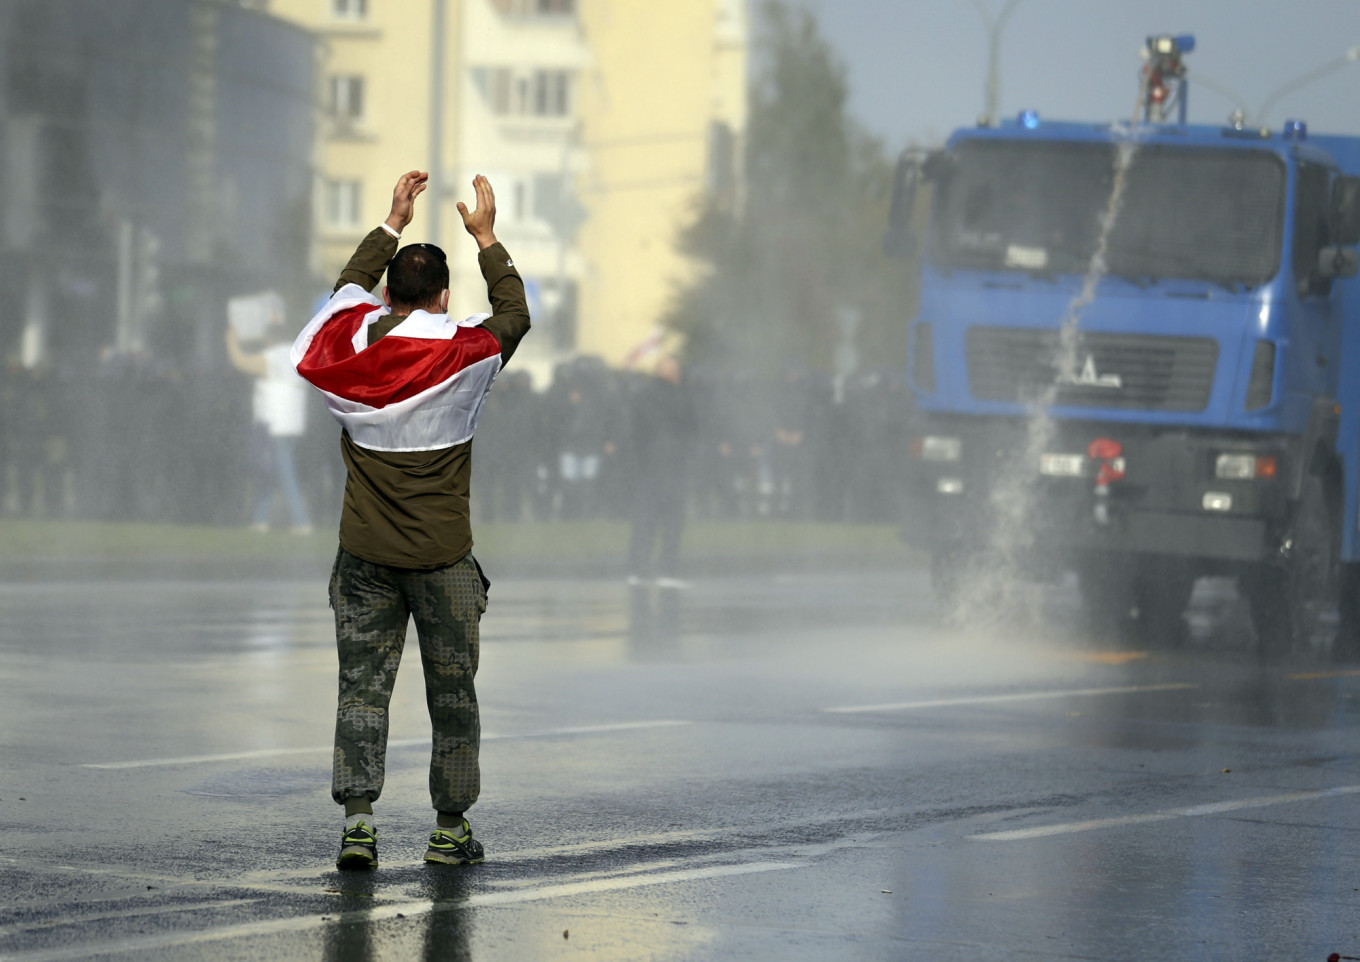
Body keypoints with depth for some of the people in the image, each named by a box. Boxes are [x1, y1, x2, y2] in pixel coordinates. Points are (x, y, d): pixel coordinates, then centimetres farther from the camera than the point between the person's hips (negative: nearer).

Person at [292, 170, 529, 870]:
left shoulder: (351, 346, -1)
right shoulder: (463, 353, -8)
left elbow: (349, 287, 22)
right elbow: (514, 314, 12)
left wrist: (392, 225, 29)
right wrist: (486, 239, 19)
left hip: (364, 551, 2)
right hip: (441, 556, -2)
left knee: (362, 685, 2)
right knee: (452, 693, 8)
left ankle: (357, 818, -11)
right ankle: (450, 830, 12)